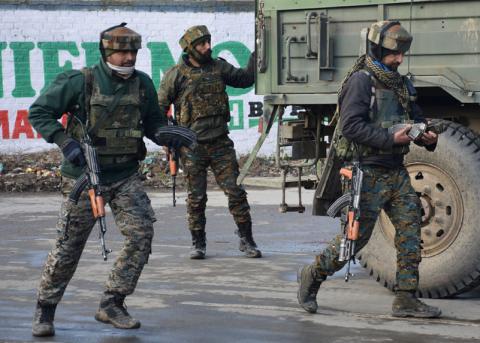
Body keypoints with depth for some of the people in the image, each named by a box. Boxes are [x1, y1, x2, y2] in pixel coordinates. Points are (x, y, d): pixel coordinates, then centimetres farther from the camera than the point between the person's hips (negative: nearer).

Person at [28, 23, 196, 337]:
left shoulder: (142, 84, 1)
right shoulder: (80, 82, -11)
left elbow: (153, 124, 13)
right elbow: (38, 113, -7)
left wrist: (173, 136, -8)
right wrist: (66, 142, -19)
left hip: (126, 176, 4)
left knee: (142, 233, -10)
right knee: (69, 245, 1)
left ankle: (112, 304, 3)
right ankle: (45, 311, 17)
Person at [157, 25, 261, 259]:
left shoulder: (219, 68, 7)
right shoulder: (176, 75, -3)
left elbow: (246, 79, 16)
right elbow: (160, 107, 2)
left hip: (221, 143, 3)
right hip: (192, 146, -3)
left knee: (236, 191, -2)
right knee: (196, 198, 3)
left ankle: (246, 240, 6)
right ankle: (198, 244, 15)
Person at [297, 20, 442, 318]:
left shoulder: (401, 84, 14)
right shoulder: (361, 80, -12)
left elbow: (415, 119, 20)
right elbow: (351, 125, -20)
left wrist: (427, 137, -3)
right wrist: (391, 139, -26)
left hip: (396, 171, 8)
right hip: (369, 173, -8)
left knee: (410, 229, 0)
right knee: (357, 235, -3)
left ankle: (406, 299, 4)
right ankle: (313, 277, 17)